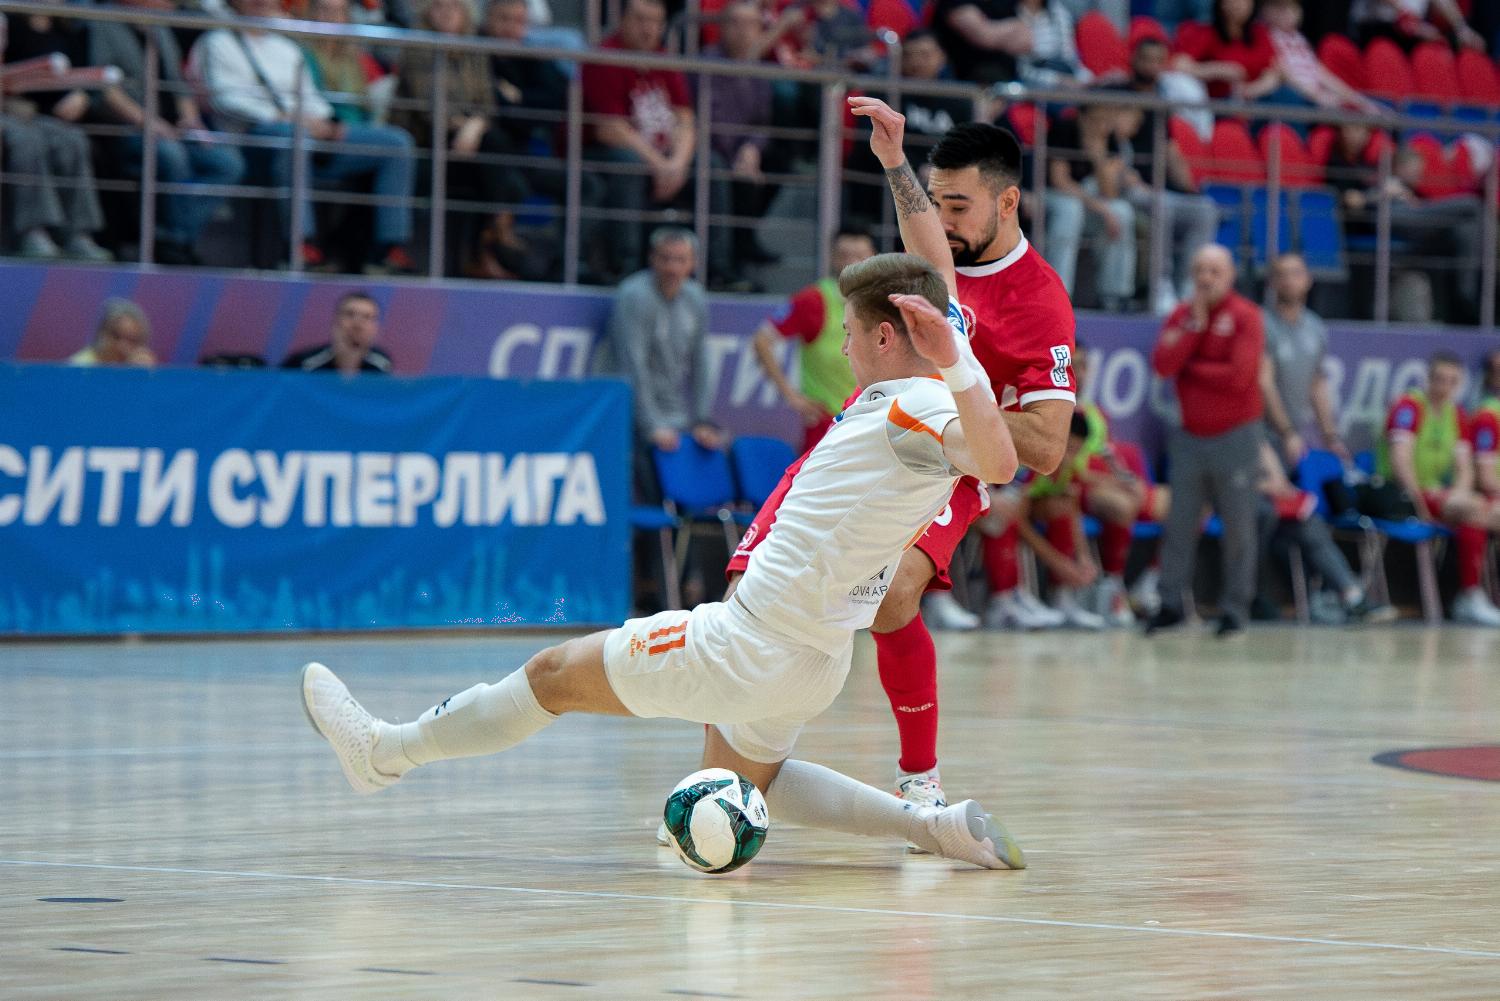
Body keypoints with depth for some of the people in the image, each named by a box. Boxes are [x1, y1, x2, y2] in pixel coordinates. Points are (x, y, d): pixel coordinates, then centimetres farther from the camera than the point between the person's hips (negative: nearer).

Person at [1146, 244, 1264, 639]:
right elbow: (1162, 365, -6)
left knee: (1238, 528, -3)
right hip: (1189, 436, 5)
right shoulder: (1181, 316, 8)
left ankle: (1235, 608, 2)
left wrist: (1191, 367, -7)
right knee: (1179, 524, 3)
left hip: (1235, 436, -4)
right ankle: (1171, 603, 10)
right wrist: (1194, 325, -11)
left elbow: (1239, 376, -18)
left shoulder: (1246, 317, -7)